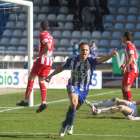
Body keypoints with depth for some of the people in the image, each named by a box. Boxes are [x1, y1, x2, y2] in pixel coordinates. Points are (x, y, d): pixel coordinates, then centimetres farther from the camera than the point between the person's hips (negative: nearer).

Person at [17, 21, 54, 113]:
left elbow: (48, 47, -23)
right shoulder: (50, 36, 17)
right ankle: (44, 102, -9)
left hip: (42, 60, -7)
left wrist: (39, 55, -17)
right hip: (49, 62, 7)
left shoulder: (42, 35, -8)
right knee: (41, 81, 7)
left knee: (31, 78, 2)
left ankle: (26, 100, -1)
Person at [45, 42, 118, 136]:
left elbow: (100, 59, -39)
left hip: (84, 89, 2)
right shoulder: (72, 59, -11)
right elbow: (62, 67, 8)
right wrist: (51, 75, 11)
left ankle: (65, 124, 42)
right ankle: (70, 124, -7)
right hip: (73, 85, -1)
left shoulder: (90, 59, -18)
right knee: (74, 103, -28)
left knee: (75, 108, 14)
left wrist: (110, 55, -59)